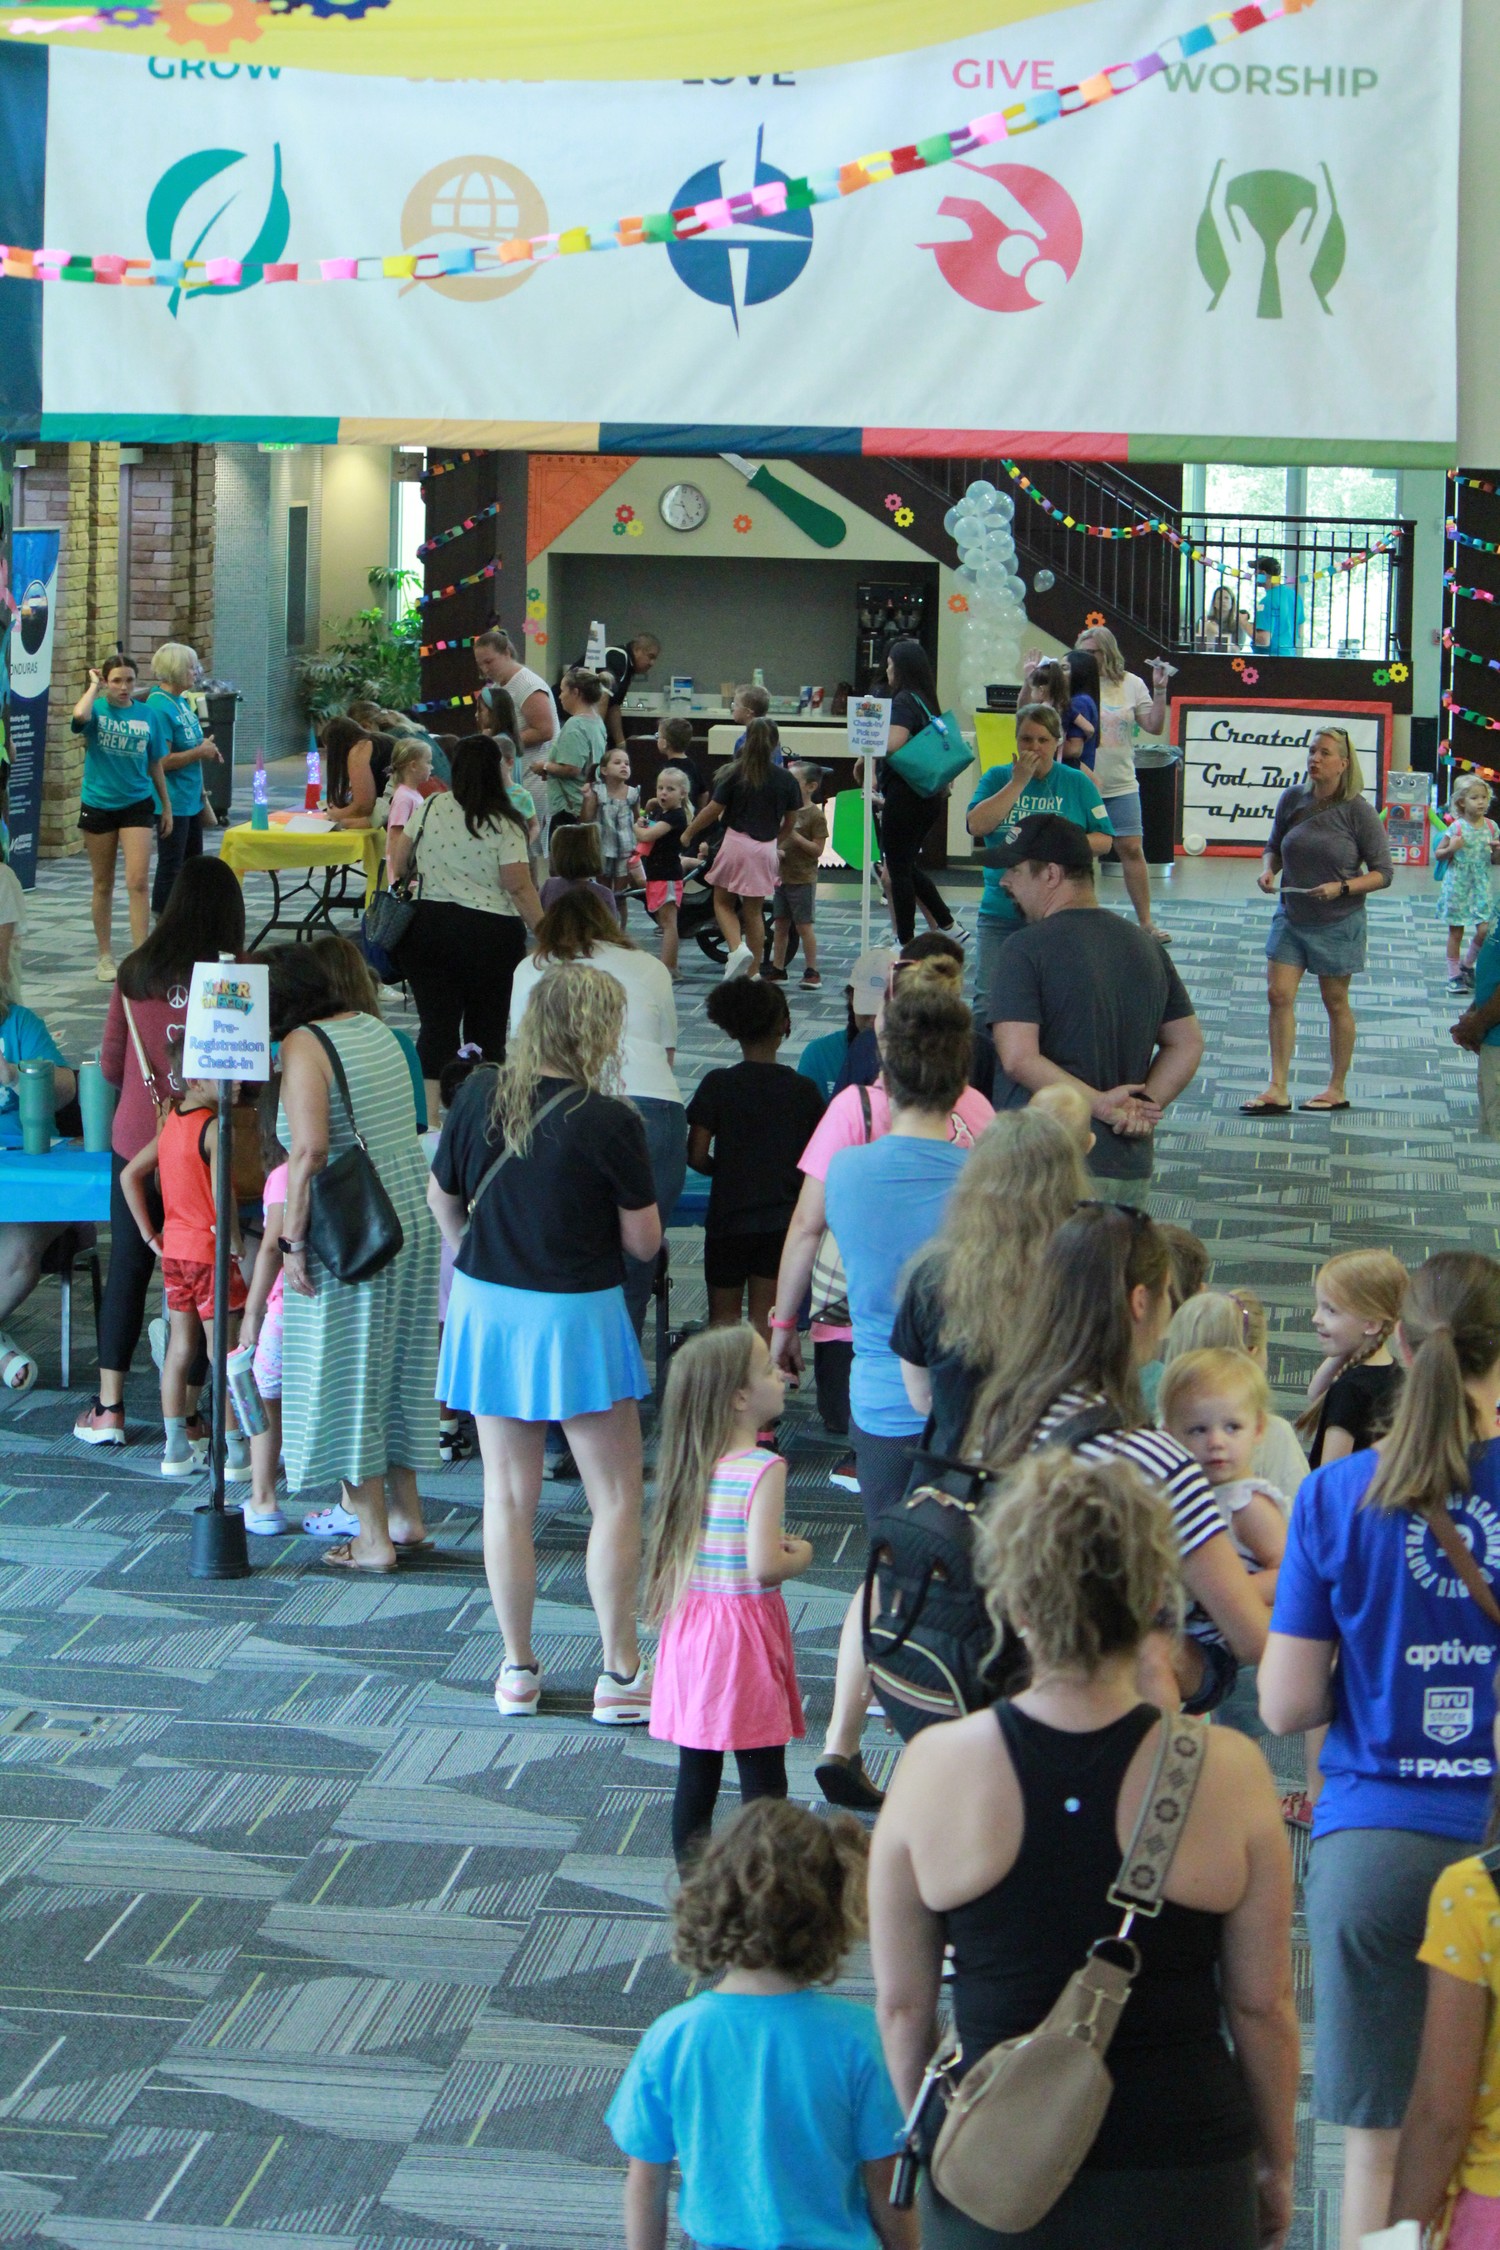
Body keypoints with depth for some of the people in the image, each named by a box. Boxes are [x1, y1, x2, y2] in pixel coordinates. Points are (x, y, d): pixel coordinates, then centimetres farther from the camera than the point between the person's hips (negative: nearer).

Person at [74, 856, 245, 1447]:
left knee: (127, 1269, 14)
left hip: (136, 1141, 2)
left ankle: (108, 1408, 18)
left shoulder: (135, 974, -5)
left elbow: (110, 1066, 4)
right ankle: (184, 1416, 11)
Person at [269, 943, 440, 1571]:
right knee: (397, 1363, 19)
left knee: (347, 1374, 2)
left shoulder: (303, 1047, -13)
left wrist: (293, 1238, -18)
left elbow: (310, 1148, -23)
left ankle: (374, 1538, 7)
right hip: (414, 1211, 8)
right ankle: (406, 1513, 28)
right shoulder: (375, 1029, 11)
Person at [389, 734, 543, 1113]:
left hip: (427, 926, 3)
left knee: (436, 1025, 5)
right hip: (490, 935, -3)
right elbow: (519, 887, -13)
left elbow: (398, 861, 9)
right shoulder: (505, 826, -11)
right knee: (486, 1030, 8)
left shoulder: (430, 809, 0)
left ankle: (429, 1119, -2)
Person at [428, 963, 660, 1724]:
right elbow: (643, 1241, -10)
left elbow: (442, 1197, 9)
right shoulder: (609, 1122, -17)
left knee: (508, 1495, 11)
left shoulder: (478, 1096, -5)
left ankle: (517, 1669, 17)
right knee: (615, 1498, 7)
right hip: (577, 1315, -4)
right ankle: (620, 1674, 8)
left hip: (487, 1308, 4)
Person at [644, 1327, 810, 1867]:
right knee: (762, 1775, 3)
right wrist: (800, 1557, -2)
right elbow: (763, 1566, -23)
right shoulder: (764, 1470, -19)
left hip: (689, 1625, 7)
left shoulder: (688, 1465, 3)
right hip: (745, 1628, -7)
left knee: (696, 1771, 13)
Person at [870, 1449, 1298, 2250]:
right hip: (1179, 2176, 0)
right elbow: (1262, 2006, -3)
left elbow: (901, 2002, -2)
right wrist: (1276, 2166, 12)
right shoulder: (1228, 1775, -12)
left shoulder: (933, 1769, -10)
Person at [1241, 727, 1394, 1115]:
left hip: (1338, 922, -4)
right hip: (1291, 916, 4)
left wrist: (1342, 888, -24)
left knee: (1335, 1002, 8)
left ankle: (1337, 1089, 21)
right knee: (1279, 995, -5)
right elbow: (1275, 847, 13)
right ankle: (1278, 1091, -3)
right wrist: (1268, 870, -8)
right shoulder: (1293, 799, -1)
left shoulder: (1358, 811, -13)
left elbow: (1382, 873, -10)